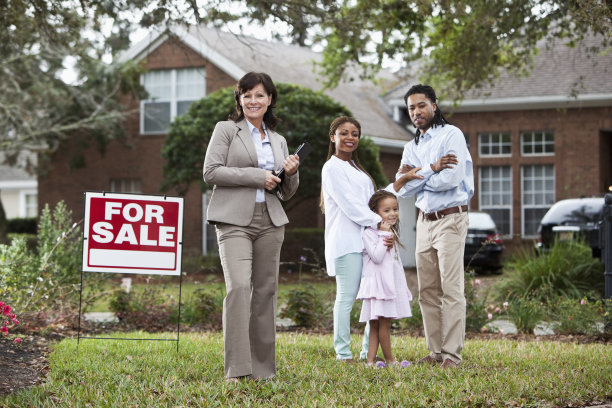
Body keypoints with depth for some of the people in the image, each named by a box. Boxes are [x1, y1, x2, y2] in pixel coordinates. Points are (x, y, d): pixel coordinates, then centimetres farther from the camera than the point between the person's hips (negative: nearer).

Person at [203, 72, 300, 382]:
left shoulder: (278, 141, 20)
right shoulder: (226, 130, 7)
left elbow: (286, 193, 23)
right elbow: (211, 172, -6)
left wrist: (291, 174, 0)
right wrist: (256, 176, -10)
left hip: (270, 222, 5)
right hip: (235, 220, -5)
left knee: (266, 290, 3)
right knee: (239, 286, -18)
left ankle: (263, 366, 8)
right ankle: (237, 368, -19)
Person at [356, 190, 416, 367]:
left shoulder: (392, 233, 16)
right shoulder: (369, 233, -10)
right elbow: (377, 257, -20)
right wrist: (385, 235, -17)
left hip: (392, 283, 8)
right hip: (378, 284, -8)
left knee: (376, 325, 6)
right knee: (384, 324, -4)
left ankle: (370, 360, 4)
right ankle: (389, 360, 4)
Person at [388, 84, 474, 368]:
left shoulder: (451, 135, -6)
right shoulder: (411, 147, 16)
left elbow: (451, 179, -18)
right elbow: (401, 188, 4)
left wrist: (416, 176, -5)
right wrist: (431, 170, -12)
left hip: (450, 219, -7)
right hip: (424, 221, 7)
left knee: (451, 289, -10)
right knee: (428, 291, 6)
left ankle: (452, 353, -10)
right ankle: (435, 351, 10)